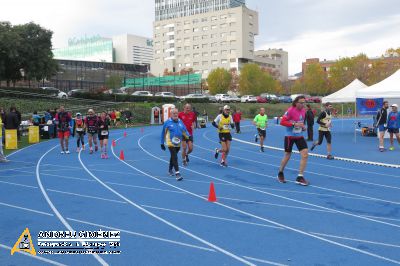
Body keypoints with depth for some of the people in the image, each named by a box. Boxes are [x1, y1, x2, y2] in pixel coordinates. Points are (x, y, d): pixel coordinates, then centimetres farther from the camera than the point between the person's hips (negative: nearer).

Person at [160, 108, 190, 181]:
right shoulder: (167, 122, -6)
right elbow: (163, 133, 2)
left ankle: (170, 169, 42)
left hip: (178, 143, 5)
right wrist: (162, 143, 5)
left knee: (173, 156, 21)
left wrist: (188, 136, -9)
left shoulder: (180, 122, 7)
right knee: (174, 157, -16)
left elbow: (185, 130, 10)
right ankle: (177, 173, -20)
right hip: (171, 143, -5)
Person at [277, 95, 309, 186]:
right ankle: (280, 173, 32)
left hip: (299, 136, 6)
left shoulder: (303, 111, 3)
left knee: (305, 154, -8)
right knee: (287, 155, 7)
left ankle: (300, 177, 0)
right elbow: (282, 122, -20)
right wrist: (294, 124, -28)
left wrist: (303, 126, 1)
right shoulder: (290, 110, -17)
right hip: (290, 136, -5)